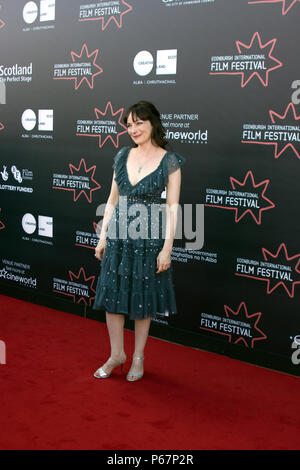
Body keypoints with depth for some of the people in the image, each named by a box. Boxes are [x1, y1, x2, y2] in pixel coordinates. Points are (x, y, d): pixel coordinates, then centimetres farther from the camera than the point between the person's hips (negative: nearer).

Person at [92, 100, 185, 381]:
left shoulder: (169, 161, -6)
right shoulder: (123, 156, 7)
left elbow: (172, 208, -8)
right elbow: (112, 200, 11)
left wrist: (167, 248, -12)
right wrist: (103, 236, 7)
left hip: (149, 238, -4)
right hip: (118, 236, 4)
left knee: (143, 300, 8)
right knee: (112, 295, 9)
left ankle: (138, 357, 25)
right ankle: (116, 354, 26)